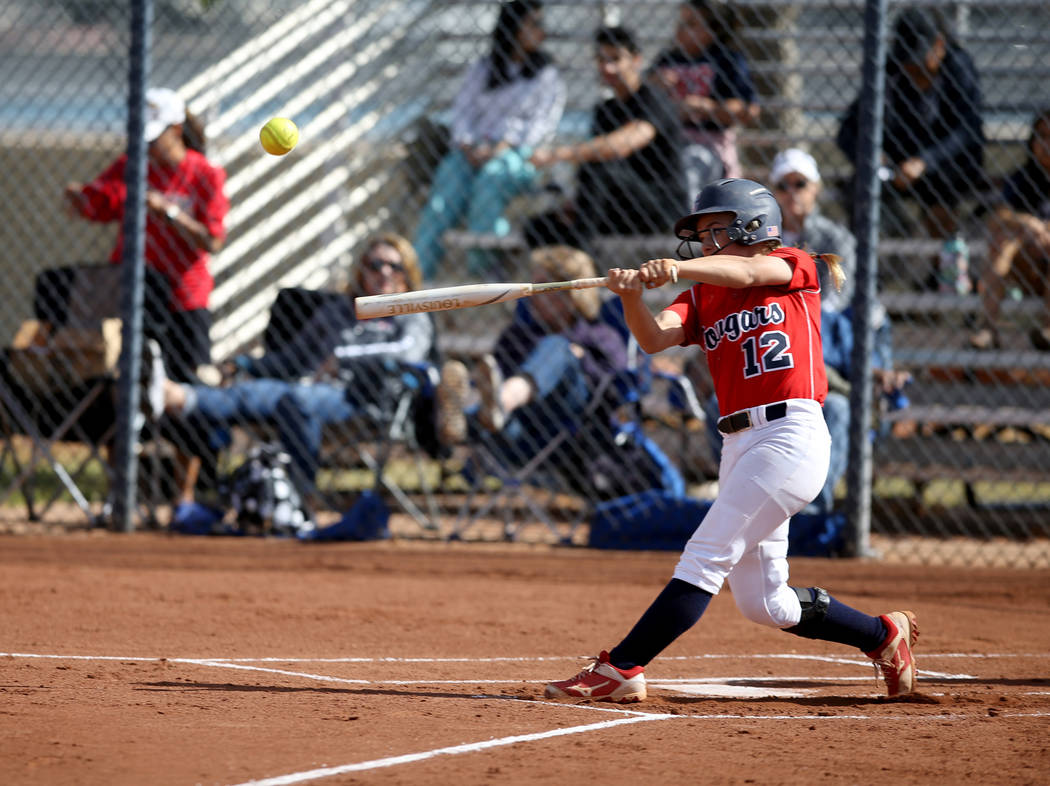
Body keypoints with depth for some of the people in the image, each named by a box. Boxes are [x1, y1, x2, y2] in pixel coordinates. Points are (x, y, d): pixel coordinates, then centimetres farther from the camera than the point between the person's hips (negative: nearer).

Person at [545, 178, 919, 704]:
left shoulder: (793, 269, 4)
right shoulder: (701, 297, 17)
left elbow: (742, 272, -18)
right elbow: (654, 338, -2)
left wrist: (678, 268, -36)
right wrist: (632, 295, -23)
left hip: (791, 435, -8)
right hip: (739, 444, 8)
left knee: (705, 558, -13)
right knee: (763, 604, 11)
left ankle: (620, 669, -17)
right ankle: (884, 636, 29)